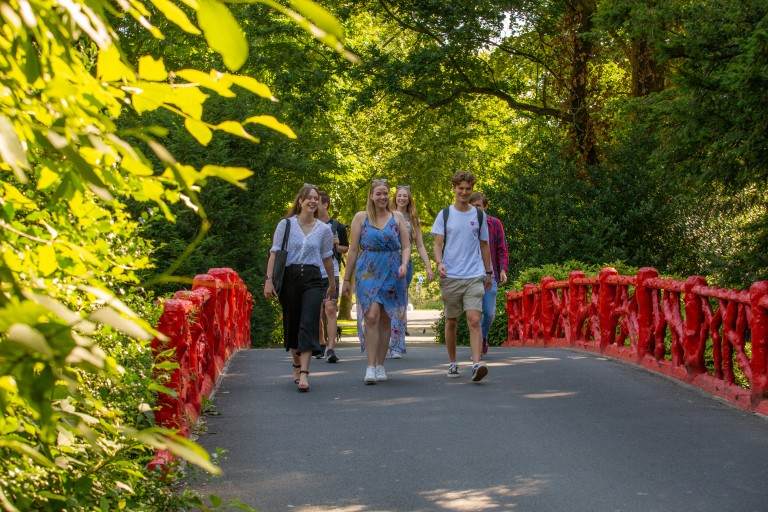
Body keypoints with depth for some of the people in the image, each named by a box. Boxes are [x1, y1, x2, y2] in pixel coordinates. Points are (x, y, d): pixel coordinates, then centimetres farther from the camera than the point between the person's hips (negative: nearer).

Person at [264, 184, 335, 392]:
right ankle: (296, 365, 29)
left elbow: (327, 258, 18)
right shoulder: (286, 224, 3)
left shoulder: (324, 229, 8)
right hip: (289, 277, 0)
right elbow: (275, 253, 2)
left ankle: (304, 373, -20)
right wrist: (269, 280, -7)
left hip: (312, 278, 0)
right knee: (292, 323, 7)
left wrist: (332, 283, 26)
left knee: (308, 324, -14)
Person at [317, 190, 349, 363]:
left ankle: (330, 349, -18)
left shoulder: (337, 227, 2)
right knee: (317, 311, 10)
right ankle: (320, 345, 26)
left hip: (331, 274, -3)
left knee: (330, 309, -14)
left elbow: (346, 248, 14)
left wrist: (337, 245, -8)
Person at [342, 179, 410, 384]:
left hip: (392, 274, 2)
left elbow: (406, 246, 8)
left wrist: (404, 264, -12)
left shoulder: (398, 217, 10)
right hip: (368, 273, -2)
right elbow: (353, 250, 6)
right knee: (371, 317, -16)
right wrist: (346, 279, 5)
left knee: (386, 319, 6)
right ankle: (371, 367, -17)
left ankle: (380, 365, 15)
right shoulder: (361, 217, 5)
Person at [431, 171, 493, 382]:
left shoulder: (479, 215, 9)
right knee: (451, 322, 8)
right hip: (450, 276, 0)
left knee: (474, 320, -14)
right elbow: (437, 244, 0)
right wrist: (439, 263, -19)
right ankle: (452, 363, 21)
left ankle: (477, 364, -22)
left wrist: (488, 272, 17)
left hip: (474, 277, 0)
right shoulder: (444, 214, 5)